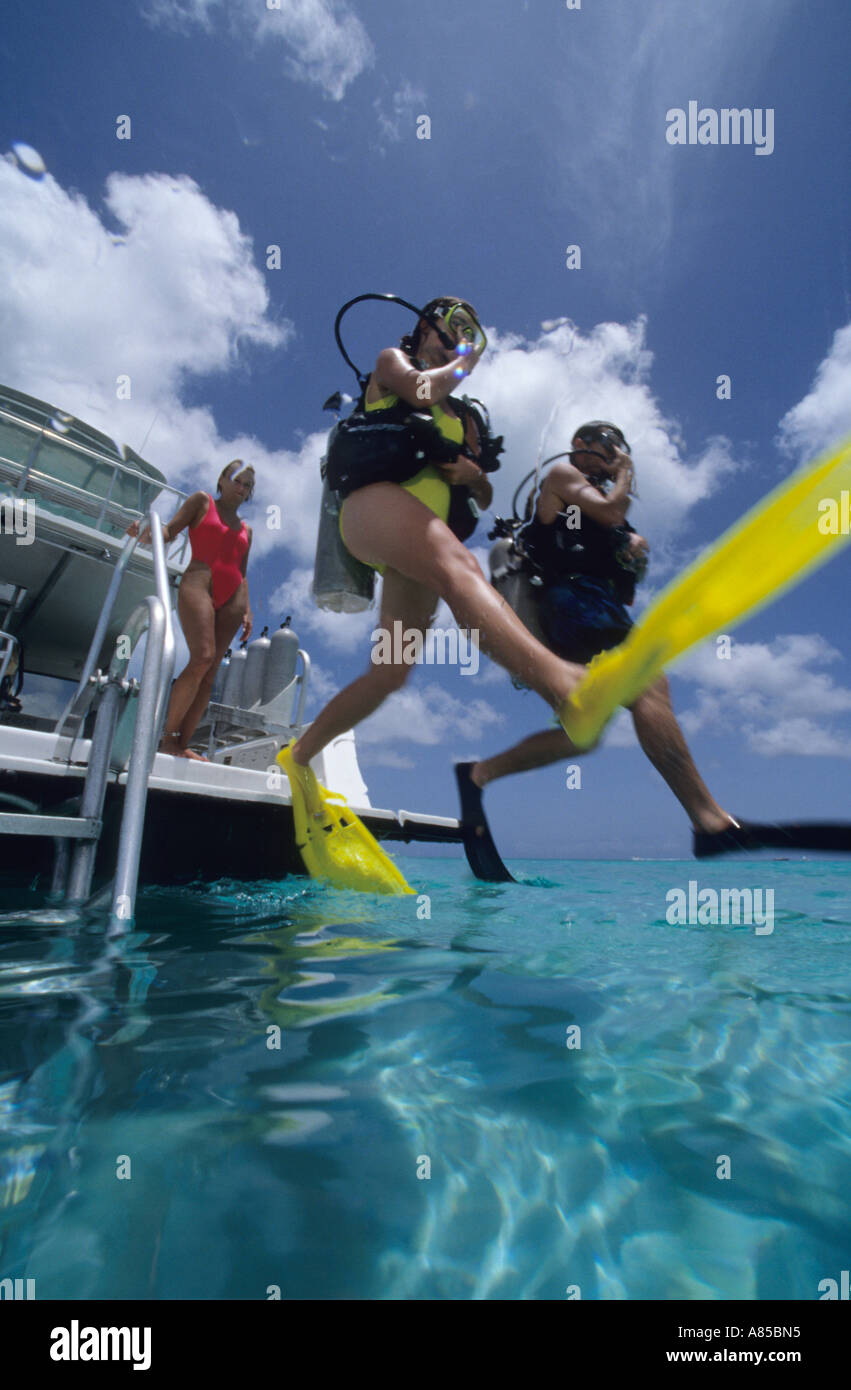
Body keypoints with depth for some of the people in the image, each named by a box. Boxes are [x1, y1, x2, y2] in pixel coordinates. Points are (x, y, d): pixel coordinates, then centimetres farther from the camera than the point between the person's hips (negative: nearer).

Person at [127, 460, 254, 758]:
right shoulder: (201, 502, 15)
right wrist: (147, 533, -19)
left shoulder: (245, 530, 26)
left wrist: (247, 610, 9)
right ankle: (167, 736, -15)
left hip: (232, 598, 5)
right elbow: (171, 529, 3)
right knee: (202, 657, -24)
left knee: (209, 673, -5)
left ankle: (182, 744, -4)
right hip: (198, 582, -5)